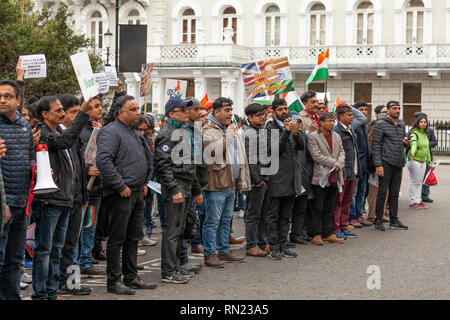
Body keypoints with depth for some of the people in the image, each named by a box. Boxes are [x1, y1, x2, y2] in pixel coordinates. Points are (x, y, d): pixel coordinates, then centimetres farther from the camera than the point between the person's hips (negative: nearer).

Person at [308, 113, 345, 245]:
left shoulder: (336, 136, 16)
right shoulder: (312, 136, -6)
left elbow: (342, 152, 11)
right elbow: (316, 155, -14)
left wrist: (339, 164, -9)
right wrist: (333, 163, -12)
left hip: (334, 178, 6)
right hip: (320, 178, -6)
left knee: (329, 209, 12)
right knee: (318, 209, 0)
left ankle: (328, 234, 17)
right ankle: (317, 234, 6)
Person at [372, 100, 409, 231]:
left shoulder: (402, 124, 15)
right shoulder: (380, 124, -6)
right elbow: (376, 145, -10)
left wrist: (405, 142, 1)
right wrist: (378, 164, -16)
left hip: (398, 163, 6)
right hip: (386, 162, -6)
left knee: (395, 193, 10)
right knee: (383, 192, -4)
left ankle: (394, 220, 16)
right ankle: (378, 220, 4)